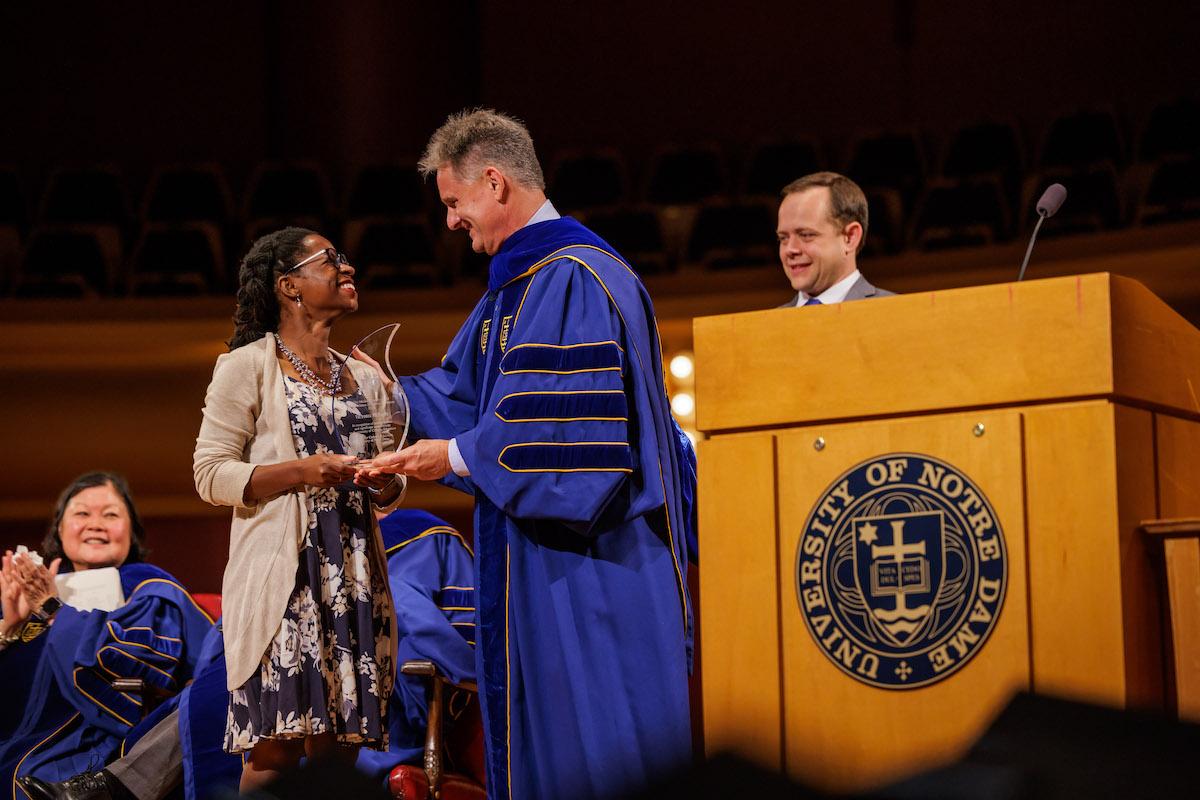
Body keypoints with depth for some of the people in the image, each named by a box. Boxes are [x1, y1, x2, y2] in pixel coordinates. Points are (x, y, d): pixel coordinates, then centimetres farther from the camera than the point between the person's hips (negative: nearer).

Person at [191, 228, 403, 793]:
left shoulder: (363, 378, 19)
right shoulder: (248, 365, 1)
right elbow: (210, 473, -5)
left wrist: (388, 481, 0)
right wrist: (300, 472, -17)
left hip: (353, 576, 5)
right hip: (282, 576, -5)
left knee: (339, 748, 1)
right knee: (276, 749, -11)